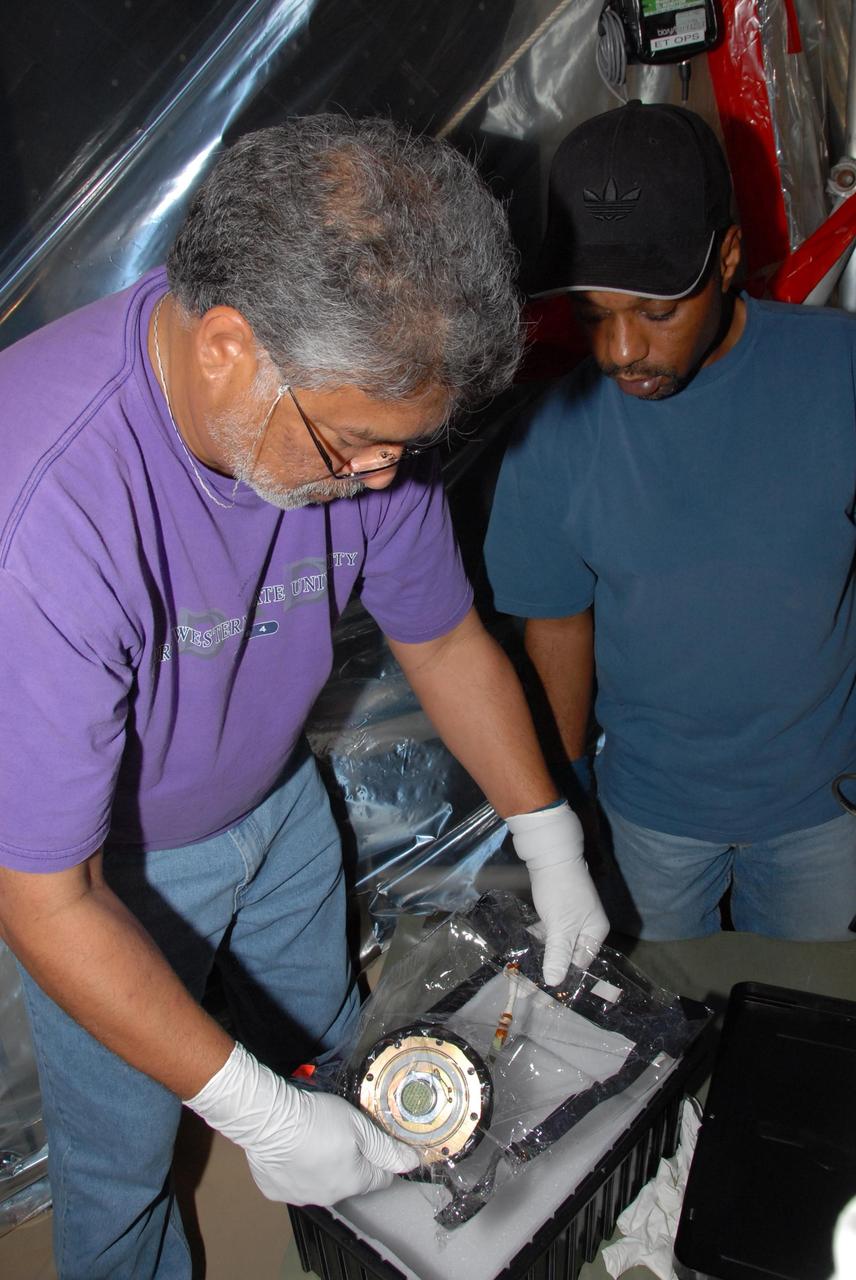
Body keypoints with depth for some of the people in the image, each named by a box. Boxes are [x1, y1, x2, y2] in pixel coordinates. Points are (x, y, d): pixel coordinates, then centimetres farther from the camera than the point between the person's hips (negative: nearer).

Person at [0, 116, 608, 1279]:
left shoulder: (356, 396, -22)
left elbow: (443, 636, -6)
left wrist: (553, 847, -1)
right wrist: (255, 1114, -28)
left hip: (276, 792, 6)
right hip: (103, 860, -5)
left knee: (330, 1049, 27)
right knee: (125, 1151, 17)